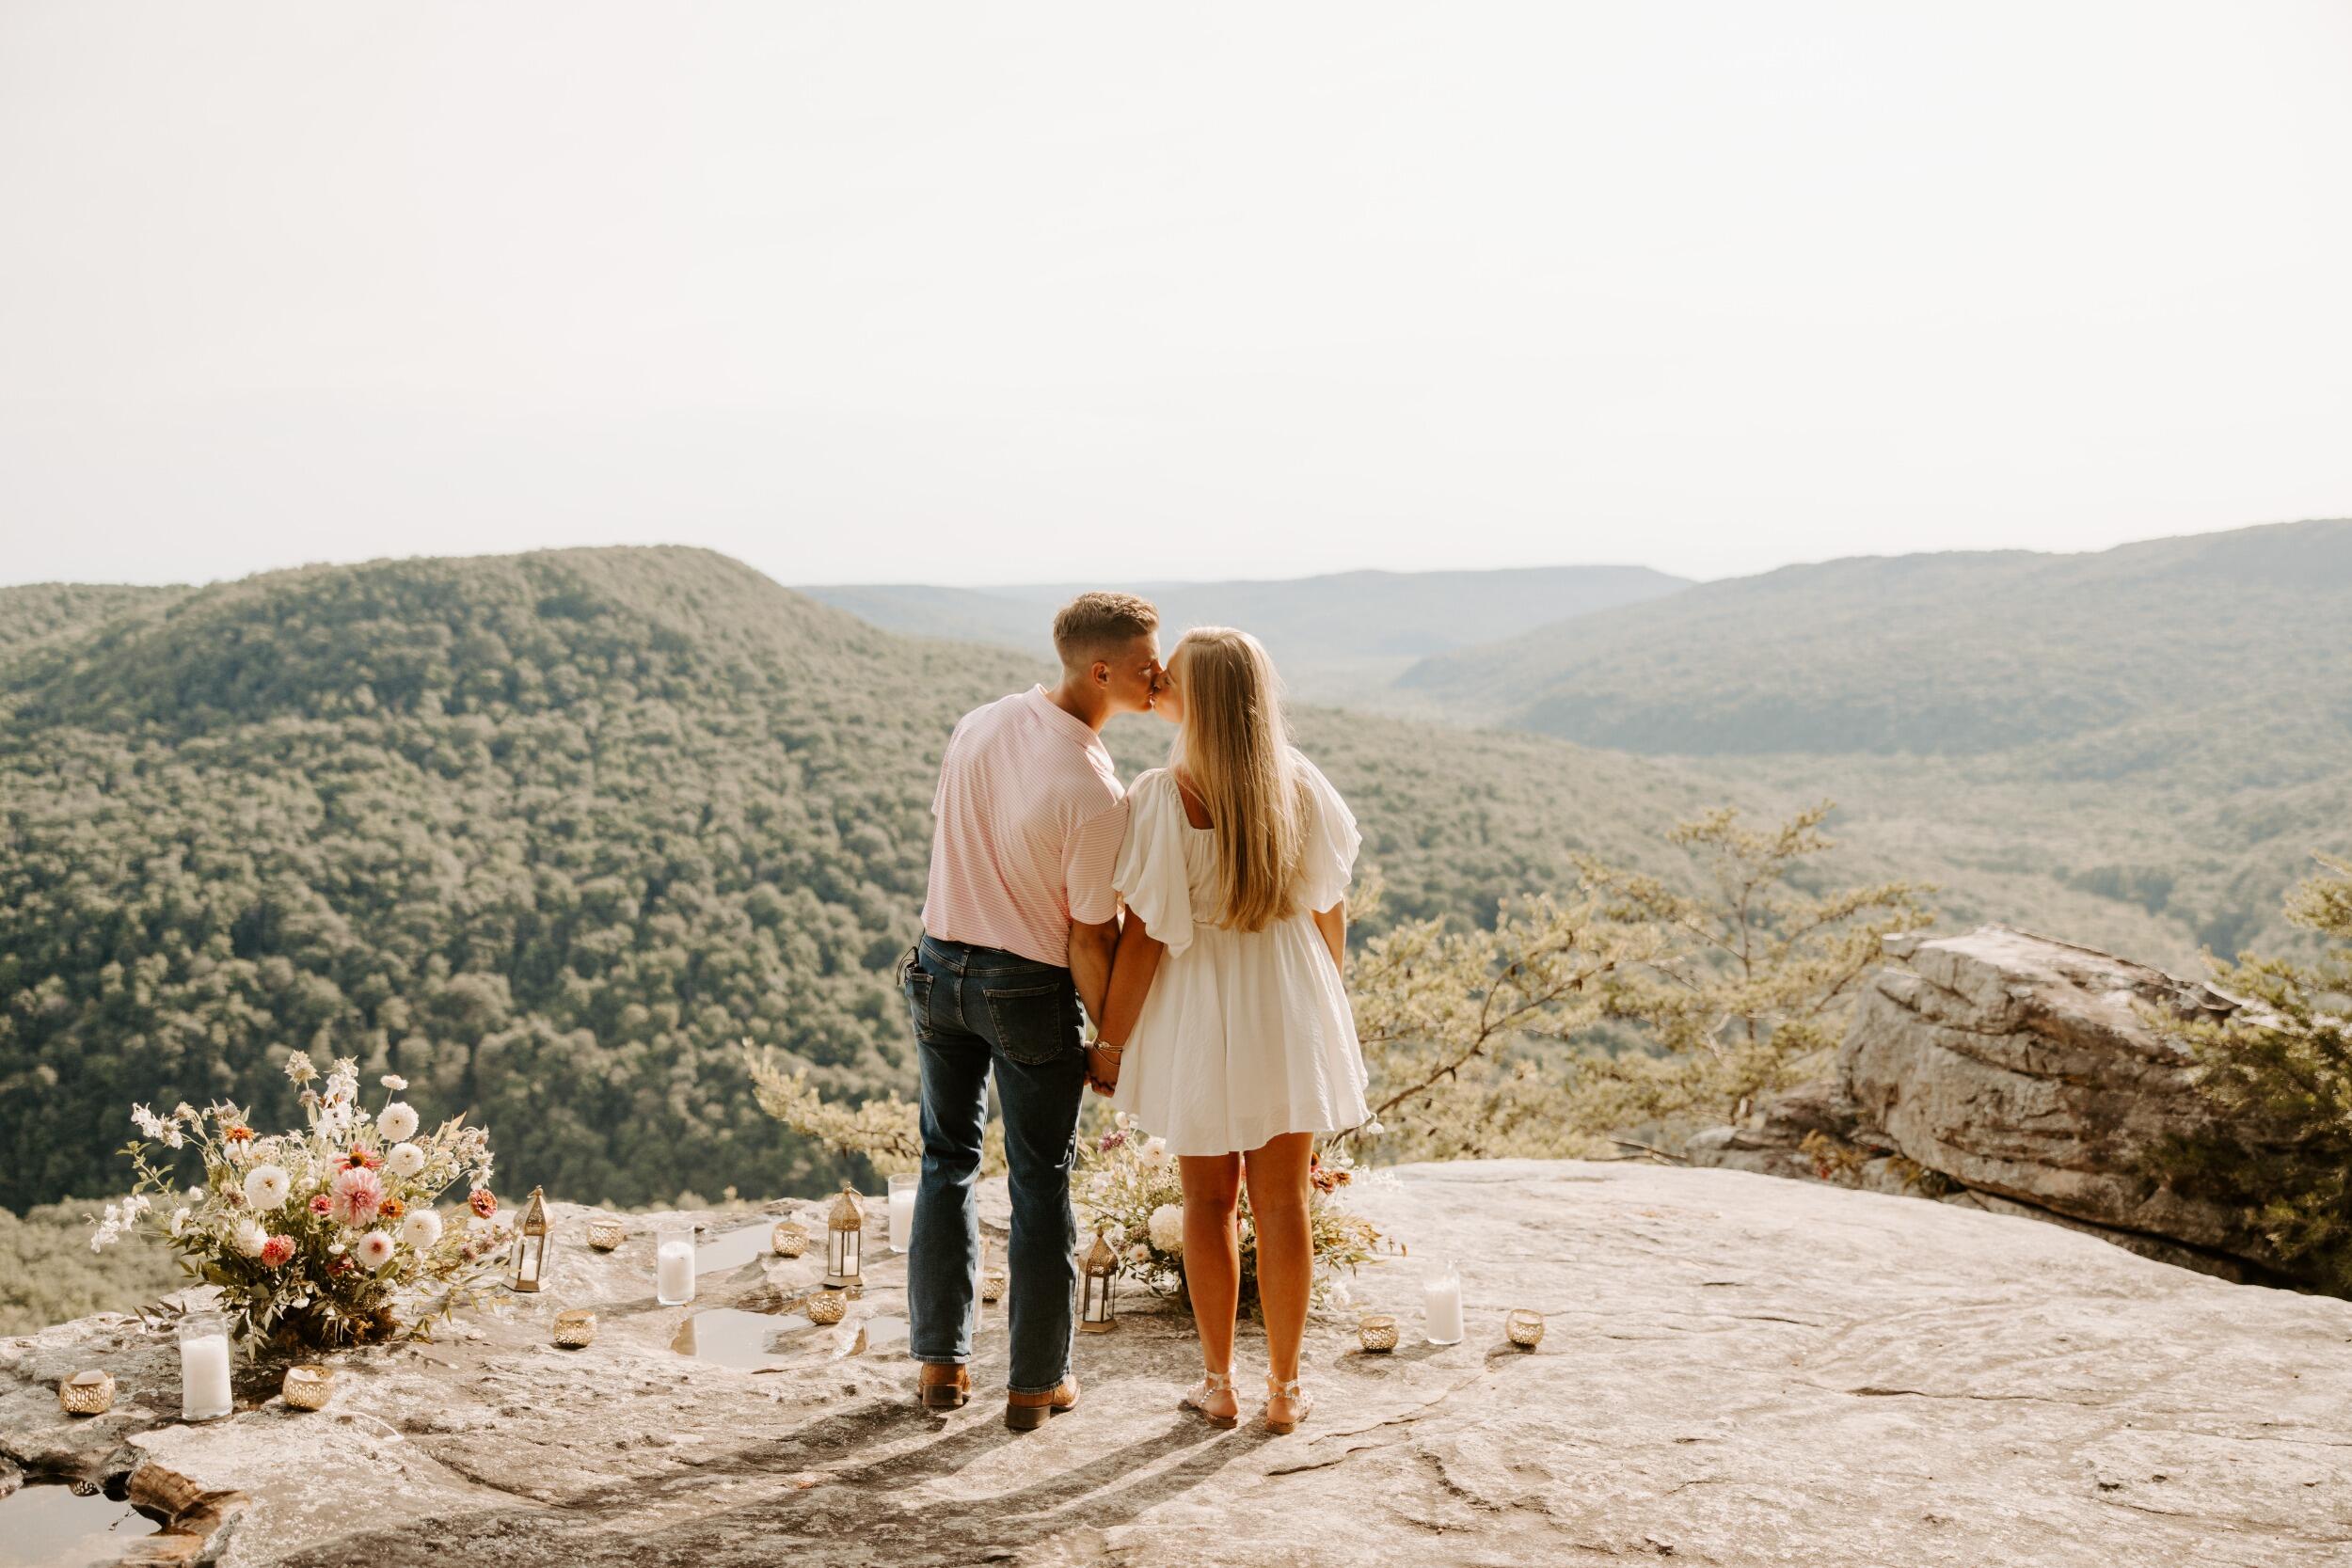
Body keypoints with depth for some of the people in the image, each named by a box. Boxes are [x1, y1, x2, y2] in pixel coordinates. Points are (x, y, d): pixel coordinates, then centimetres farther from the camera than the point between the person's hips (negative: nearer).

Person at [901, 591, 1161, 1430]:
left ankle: (940, 1362, 25)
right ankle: (1036, 1381, 19)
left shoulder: (978, 724, -4)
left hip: (941, 963, 6)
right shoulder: (1096, 793, -24)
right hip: (1029, 989, -5)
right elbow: (1090, 939, -17)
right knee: (1041, 1180, 10)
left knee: (947, 1159, 18)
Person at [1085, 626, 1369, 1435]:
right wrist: (1326, 1005, 18)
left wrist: (1109, 1042, -5)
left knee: (1209, 1199, 13)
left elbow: (1142, 936, -16)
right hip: (1291, 1009, 3)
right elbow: (1330, 910, 2)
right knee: (1282, 1199, 11)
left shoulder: (1159, 799, -20)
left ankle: (1219, 1385, 22)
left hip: (1199, 1016, -2)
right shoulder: (1301, 784, -7)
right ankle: (1285, 1389, 19)